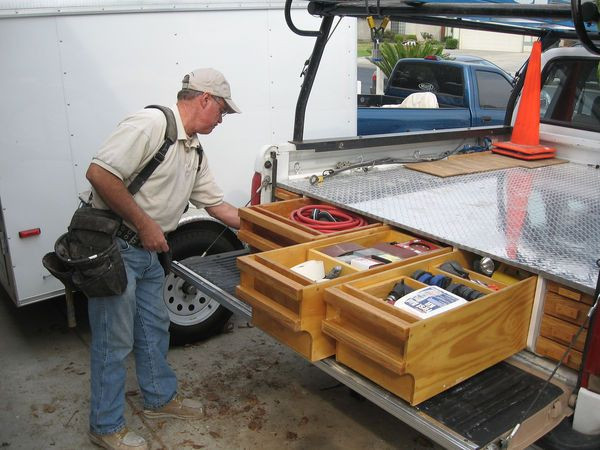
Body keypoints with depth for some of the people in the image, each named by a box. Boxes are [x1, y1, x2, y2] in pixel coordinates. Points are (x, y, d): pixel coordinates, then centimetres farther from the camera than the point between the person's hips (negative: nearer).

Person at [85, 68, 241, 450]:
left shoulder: (194, 150, 11)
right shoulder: (151, 124, -19)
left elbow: (216, 204, 18)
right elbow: (99, 174, -26)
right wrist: (145, 224, -21)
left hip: (147, 251, 9)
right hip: (112, 247, -9)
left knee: (154, 328, 20)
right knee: (114, 341, 3)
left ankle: (161, 397, 40)